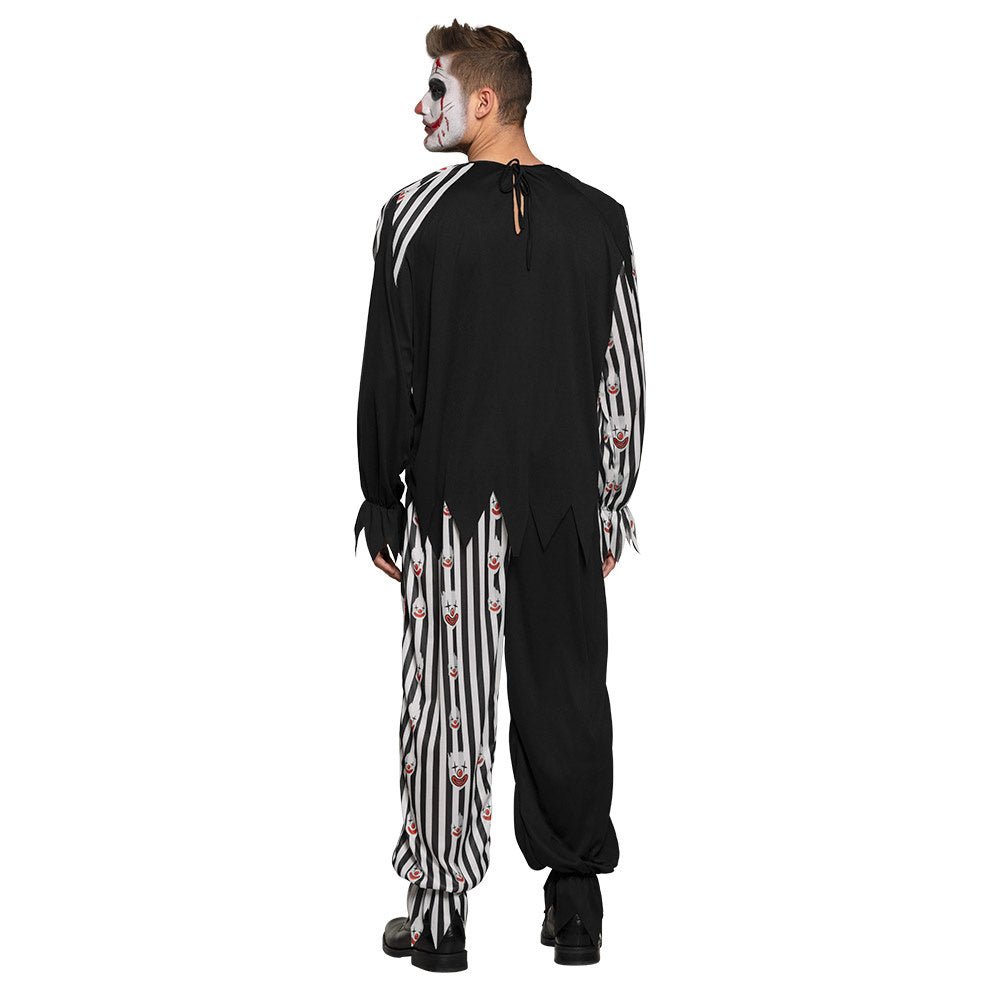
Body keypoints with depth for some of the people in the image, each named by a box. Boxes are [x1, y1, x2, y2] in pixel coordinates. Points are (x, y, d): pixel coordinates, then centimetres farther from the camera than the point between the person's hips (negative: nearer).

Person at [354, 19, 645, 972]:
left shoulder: (418, 213, -6)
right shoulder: (598, 218, 3)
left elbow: (389, 373, -4)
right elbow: (623, 381, 5)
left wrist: (381, 500, 4)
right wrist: (611, 503, 12)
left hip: (452, 501, -3)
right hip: (566, 503, 3)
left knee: (449, 706, 3)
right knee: (567, 705, 10)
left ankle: (438, 919, 8)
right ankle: (576, 910, 15)